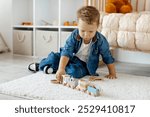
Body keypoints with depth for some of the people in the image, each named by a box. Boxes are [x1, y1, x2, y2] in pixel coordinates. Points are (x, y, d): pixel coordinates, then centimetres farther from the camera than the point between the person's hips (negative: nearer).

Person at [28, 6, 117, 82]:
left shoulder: (101, 41, -24)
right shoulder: (74, 35, -22)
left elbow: (108, 58, -13)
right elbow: (66, 52, -29)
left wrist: (112, 73, -11)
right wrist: (61, 69, -41)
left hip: (84, 65, -2)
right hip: (72, 58, 3)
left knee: (75, 72, -33)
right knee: (54, 57, -5)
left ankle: (53, 68, -11)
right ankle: (41, 65, 27)